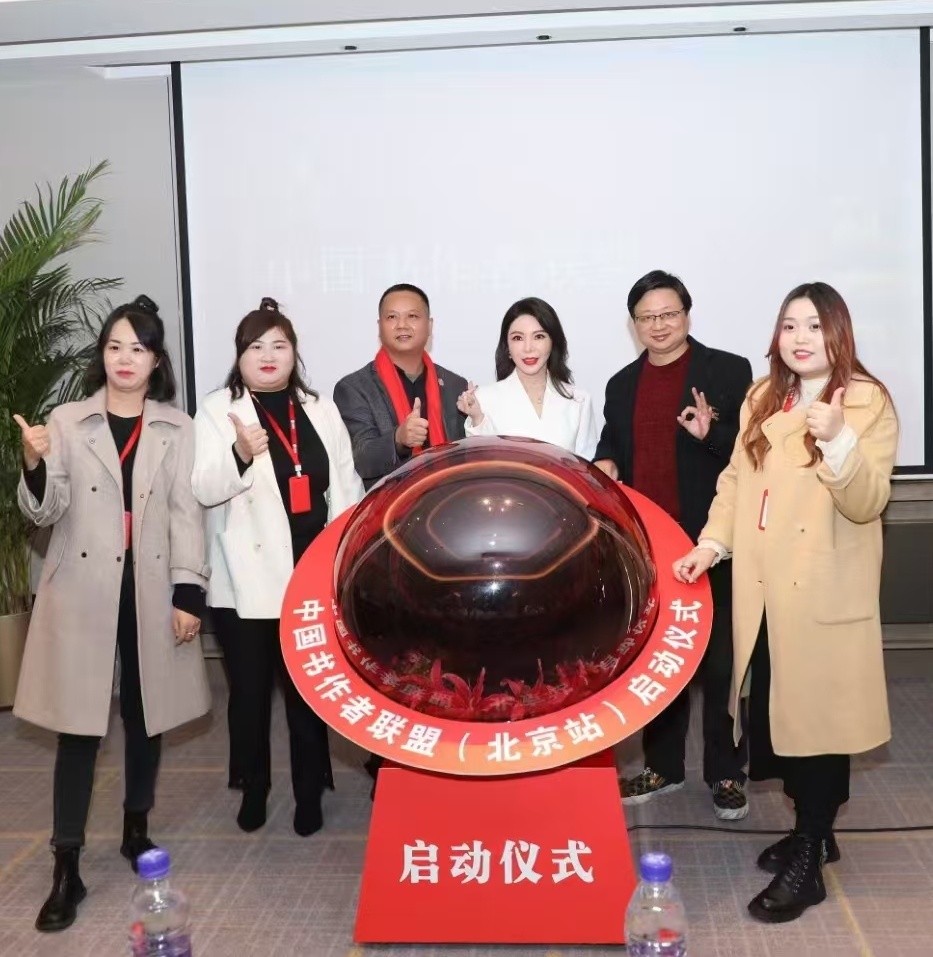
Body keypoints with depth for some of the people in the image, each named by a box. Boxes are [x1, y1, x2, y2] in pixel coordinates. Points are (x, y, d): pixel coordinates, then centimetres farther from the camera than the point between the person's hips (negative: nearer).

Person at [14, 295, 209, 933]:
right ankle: (67, 868, 5)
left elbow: (187, 514, 0)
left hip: (152, 590, 1)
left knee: (145, 717, 13)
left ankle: (137, 829, 33)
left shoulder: (177, 429, 3)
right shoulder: (67, 422, 2)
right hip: (83, 591, -1)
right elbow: (44, 513, -1)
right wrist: (34, 466, -22)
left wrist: (189, 593, -7)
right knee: (80, 726, -1)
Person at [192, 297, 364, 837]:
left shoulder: (320, 409, 9)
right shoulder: (217, 411, -1)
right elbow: (204, 490, -10)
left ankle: (310, 793, 23)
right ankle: (254, 789, 28)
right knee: (250, 689, 9)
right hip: (247, 580, -2)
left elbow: (345, 486, 9)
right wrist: (241, 455, -28)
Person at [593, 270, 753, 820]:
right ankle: (663, 766, 24)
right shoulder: (622, 384, 13)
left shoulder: (728, 371, -2)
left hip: (710, 541, -4)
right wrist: (605, 465, -4)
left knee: (719, 659, 5)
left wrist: (712, 434, -24)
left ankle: (727, 773, 18)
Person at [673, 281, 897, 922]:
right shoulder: (763, 398, 12)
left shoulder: (868, 402, -7)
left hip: (823, 593, -6)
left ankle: (807, 863, 13)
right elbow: (737, 479, 12)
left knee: (815, 713, 1)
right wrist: (712, 543, 0)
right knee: (776, 711, 11)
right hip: (764, 588, 6)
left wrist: (837, 440, -32)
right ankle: (814, 831, 32)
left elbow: (867, 502, -17)